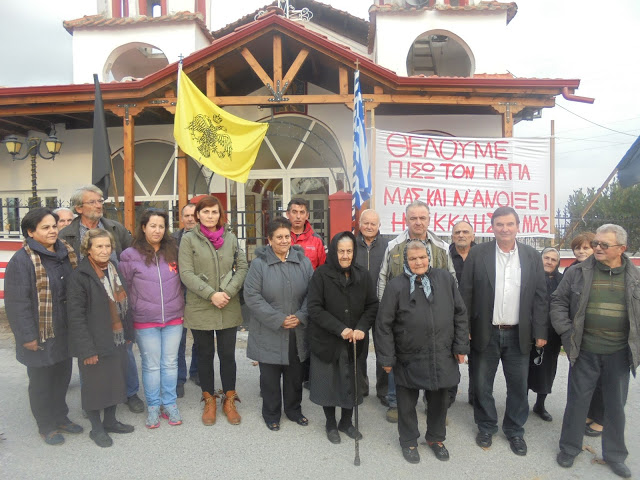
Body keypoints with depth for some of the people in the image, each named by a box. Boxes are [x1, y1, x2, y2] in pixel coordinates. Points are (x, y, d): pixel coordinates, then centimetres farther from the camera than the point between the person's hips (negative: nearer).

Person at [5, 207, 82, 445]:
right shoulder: (22, 260, -16)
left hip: (65, 332, 6)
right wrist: (28, 336, -17)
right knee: (41, 381, 11)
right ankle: (46, 426, 29)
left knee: (63, 376, 20)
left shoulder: (66, 252, 4)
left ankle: (61, 417, 39)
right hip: (40, 335, -6)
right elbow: (17, 303, -17)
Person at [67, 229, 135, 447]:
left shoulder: (113, 271, 8)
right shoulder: (80, 276, -15)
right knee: (95, 384, 6)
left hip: (117, 340, 7)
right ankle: (96, 428, 25)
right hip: (96, 343, -7)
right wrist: (86, 349, -19)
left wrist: (127, 333, 12)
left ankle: (110, 421, 34)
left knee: (116, 381, 16)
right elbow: (75, 316, -17)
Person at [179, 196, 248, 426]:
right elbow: (186, 273, -9)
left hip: (229, 309, 2)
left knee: (227, 355, 9)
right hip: (200, 309, -1)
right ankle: (209, 401, 30)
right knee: (205, 355, 13)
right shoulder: (189, 239, -2)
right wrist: (211, 294, -16)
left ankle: (229, 401, 26)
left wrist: (228, 292, -12)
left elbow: (242, 267, 3)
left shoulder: (230, 238, 5)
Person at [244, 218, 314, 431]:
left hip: (297, 333, 3)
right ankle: (271, 414, 31)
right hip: (268, 334, -3)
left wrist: (300, 316, -11)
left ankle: (294, 409, 38)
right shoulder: (259, 263, -9)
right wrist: (278, 319, -16)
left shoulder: (303, 262, 1)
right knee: (270, 376, 11)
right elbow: (252, 296, -13)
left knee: (295, 374, 17)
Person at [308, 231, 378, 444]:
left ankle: (346, 422, 36)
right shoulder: (321, 275, -11)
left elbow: (372, 305, 4)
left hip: (354, 342, 3)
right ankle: (331, 424, 34)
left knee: (352, 383, 12)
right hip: (326, 341, -3)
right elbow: (314, 308, -15)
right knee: (328, 382, 11)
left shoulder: (363, 276, 0)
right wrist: (340, 329, -21)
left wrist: (362, 328, -13)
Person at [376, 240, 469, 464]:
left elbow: (460, 313, 5)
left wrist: (460, 346, 4)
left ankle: (436, 438, 43)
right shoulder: (396, 286, -10)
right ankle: (409, 441, 37)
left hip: (442, 357, 2)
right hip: (409, 359, -2)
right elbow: (384, 324, -7)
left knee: (440, 399, 18)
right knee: (407, 403, 14)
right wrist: (387, 357, -7)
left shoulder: (445, 279, -1)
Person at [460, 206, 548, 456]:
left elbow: (540, 296, 2)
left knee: (518, 386, 12)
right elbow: (466, 293, -5)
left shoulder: (532, 256, 1)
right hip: (486, 333, -1)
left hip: (518, 334, 1)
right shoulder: (478, 254, -5)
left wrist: (541, 332, -1)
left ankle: (515, 430, 32)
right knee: (482, 384, 11)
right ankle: (486, 427, 32)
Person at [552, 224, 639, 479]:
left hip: (620, 353, 2)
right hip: (585, 352, -1)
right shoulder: (578, 272, -3)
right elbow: (558, 302, 2)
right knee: (577, 401, 9)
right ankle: (569, 448, 27)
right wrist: (567, 332, -5)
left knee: (616, 405, 14)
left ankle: (615, 454, 33)